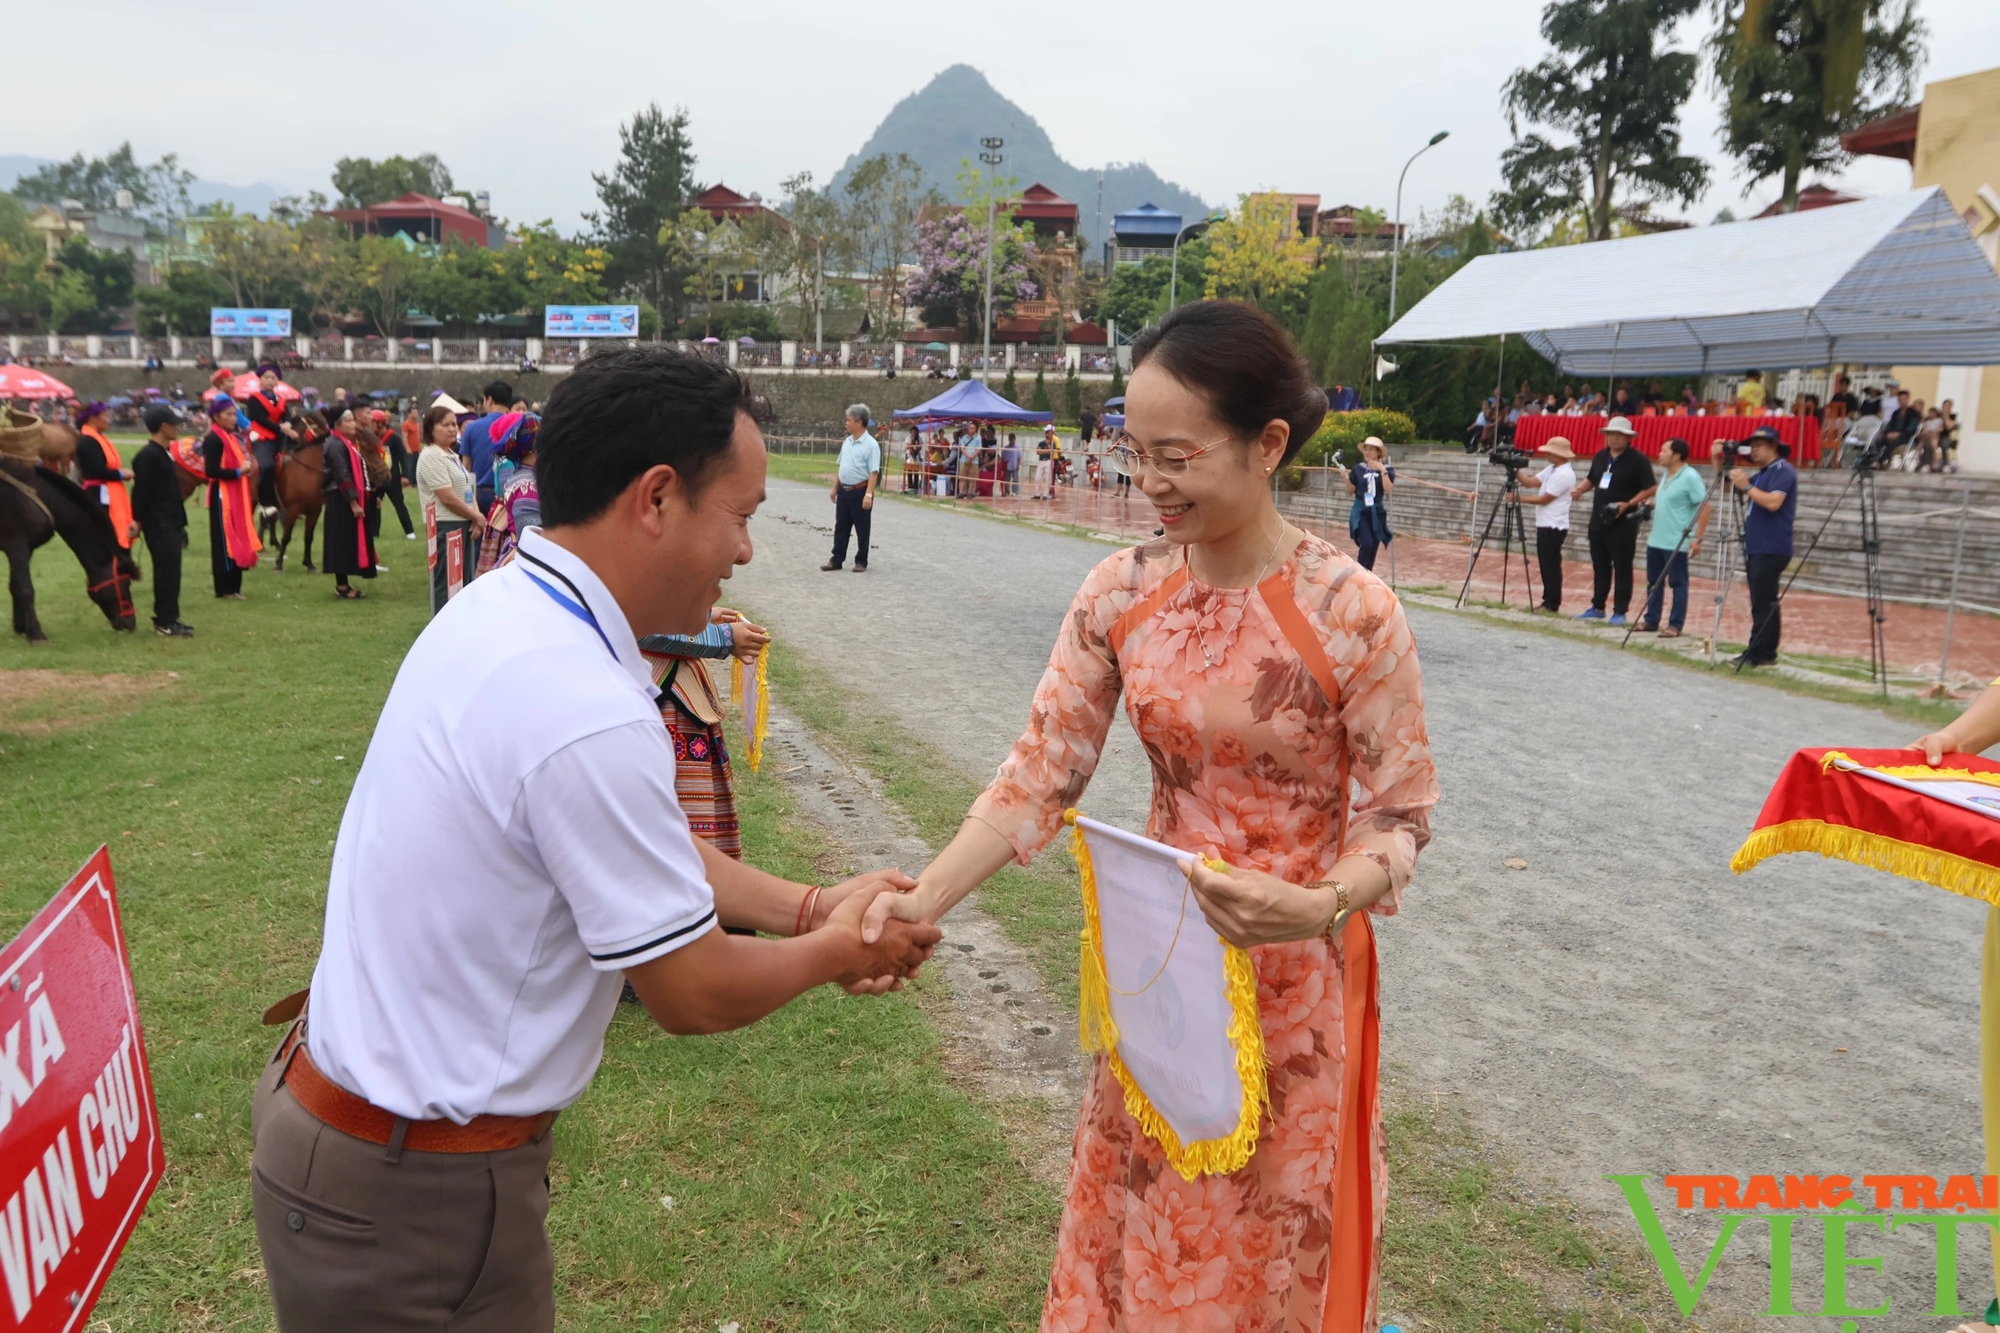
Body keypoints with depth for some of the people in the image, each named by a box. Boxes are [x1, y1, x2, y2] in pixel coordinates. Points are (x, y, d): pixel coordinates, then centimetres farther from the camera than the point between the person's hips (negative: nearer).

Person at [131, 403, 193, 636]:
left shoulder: (164, 452, 14)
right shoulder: (148, 456, -16)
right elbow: (141, 492, -18)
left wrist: (179, 523, 19)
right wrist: (137, 521, -17)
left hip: (170, 523, 9)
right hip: (158, 525, -9)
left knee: (170, 570, 13)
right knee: (167, 570, -6)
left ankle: (169, 617, 21)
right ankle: (165, 622, 0)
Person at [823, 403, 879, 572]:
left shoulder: (870, 445, -13)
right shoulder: (847, 442, 10)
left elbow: (873, 472, -18)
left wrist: (868, 495, -25)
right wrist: (835, 488, 18)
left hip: (860, 491, -7)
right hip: (844, 490, 7)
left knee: (862, 529, 4)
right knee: (841, 527, 11)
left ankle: (861, 562, 14)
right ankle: (837, 560, 18)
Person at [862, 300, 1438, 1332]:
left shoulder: (1350, 613, -19)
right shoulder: (1119, 595, -7)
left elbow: (1400, 815, -11)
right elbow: (1039, 774, -7)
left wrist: (1321, 908, -31)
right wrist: (925, 898, -19)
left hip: (1294, 972, -3)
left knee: (1266, 1245, 16)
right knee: (1139, 1221, 21)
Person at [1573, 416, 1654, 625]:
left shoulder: (1638, 459, -9)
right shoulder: (1601, 456, 12)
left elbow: (1649, 489, -10)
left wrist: (1628, 504, -22)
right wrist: (1580, 490, 4)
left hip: (1623, 523, -7)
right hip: (1598, 520, 7)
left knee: (1622, 568, -1)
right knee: (1599, 566, 13)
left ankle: (1619, 611, 4)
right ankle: (1597, 607, 22)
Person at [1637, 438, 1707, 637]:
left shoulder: (1690, 477, -13)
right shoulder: (1667, 475, 13)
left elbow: (1703, 507, -15)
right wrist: (1650, 505, 10)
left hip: (1676, 543, -9)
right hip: (1656, 540, 9)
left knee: (1678, 584, -1)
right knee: (1654, 582, 13)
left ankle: (1675, 626, 3)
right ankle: (1651, 621, 21)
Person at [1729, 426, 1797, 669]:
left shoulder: (1783, 471, -9)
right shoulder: (1761, 474, 20)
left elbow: (1773, 503, -23)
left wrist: (1747, 486, -20)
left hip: (1771, 550, -10)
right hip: (1756, 548, 10)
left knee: (1763, 603, -10)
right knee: (1763, 603, 10)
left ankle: (1757, 654, -10)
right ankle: (1766, 653, 13)